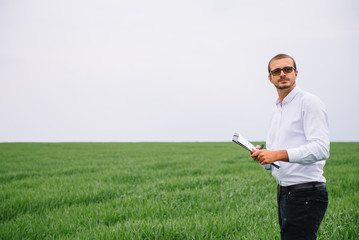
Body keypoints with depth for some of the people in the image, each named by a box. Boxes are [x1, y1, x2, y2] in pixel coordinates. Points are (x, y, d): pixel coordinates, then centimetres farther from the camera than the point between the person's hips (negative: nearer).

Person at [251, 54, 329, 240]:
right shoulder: (276, 110, 19)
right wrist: (262, 156, -1)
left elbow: (320, 149, -20)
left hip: (306, 195, -9)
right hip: (284, 193, 9)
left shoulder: (309, 102, -8)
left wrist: (279, 155, -26)